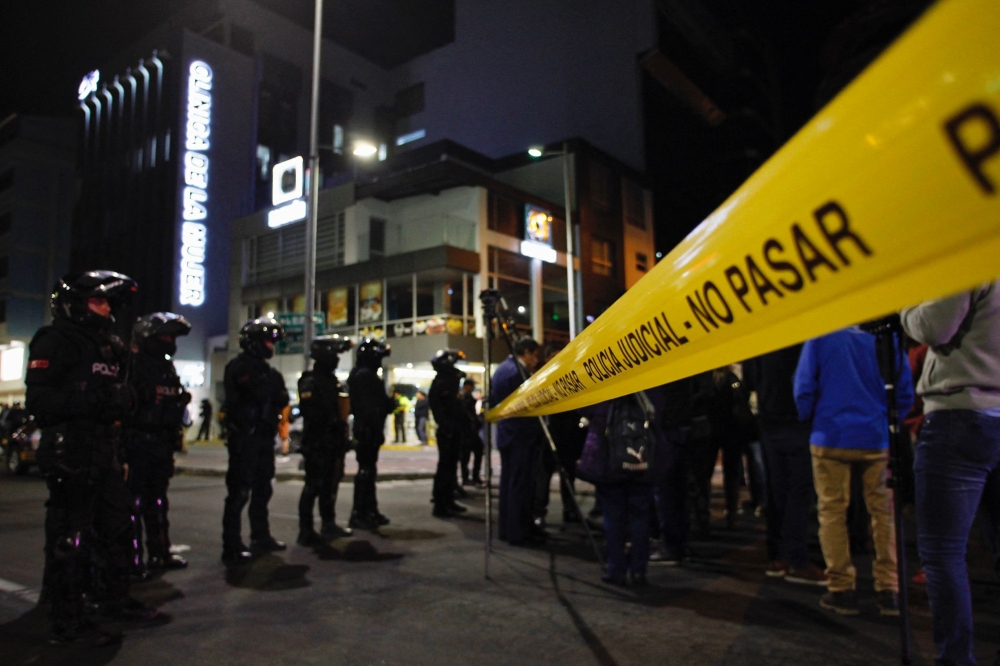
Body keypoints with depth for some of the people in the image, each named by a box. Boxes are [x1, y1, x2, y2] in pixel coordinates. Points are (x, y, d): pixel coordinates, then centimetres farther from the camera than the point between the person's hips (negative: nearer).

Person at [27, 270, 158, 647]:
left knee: (118, 528, 16)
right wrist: (95, 401, -26)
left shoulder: (104, 345, 19)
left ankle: (115, 600, 31)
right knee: (70, 540, -2)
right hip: (69, 456, -9)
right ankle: (67, 623, 9)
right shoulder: (55, 342, -9)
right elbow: (39, 401, -19)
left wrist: (122, 398, 3)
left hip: (104, 453, 9)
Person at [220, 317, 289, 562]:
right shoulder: (240, 366, -9)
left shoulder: (264, 368, 18)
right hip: (245, 438, -9)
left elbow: (281, 399, 13)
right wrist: (274, 382, -8)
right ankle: (232, 546, -3)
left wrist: (276, 390, -6)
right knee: (239, 492, -7)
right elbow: (260, 392, -23)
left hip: (263, 438, 9)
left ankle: (261, 537, 27)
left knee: (262, 489, 16)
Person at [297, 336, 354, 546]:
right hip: (316, 443, -9)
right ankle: (306, 531, 2)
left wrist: (342, 437, 15)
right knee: (314, 485, -5)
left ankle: (329, 524, 27)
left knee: (329, 483, 16)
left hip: (332, 442, 9)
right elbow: (310, 412, -24)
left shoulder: (331, 379, 16)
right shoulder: (310, 381, -13)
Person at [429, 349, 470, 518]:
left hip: (455, 431, 10)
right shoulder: (439, 383, -13)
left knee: (450, 465, 15)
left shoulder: (450, 381, 16)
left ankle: (448, 500, 24)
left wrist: (464, 426, 17)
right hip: (447, 432, -9)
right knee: (445, 466, -7)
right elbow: (437, 409, -22)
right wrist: (447, 425, -27)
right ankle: (440, 505, -3)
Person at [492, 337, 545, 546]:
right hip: (520, 435, -10)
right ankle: (518, 532, 3)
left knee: (508, 483, 14)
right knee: (521, 485, -3)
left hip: (507, 433, 10)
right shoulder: (518, 371, -17)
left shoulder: (502, 368, 14)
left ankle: (506, 528, 21)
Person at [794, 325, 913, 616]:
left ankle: (841, 589, 8)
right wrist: (892, 423, 18)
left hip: (831, 438, -2)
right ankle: (889, 591, 11)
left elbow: (804, 388, -6)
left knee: (832, 512, 5)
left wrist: (808, 421, 11)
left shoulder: (820, 338, -3)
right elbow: (905, 391, 4)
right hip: (877, 439, 2)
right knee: (883, 513, 10)